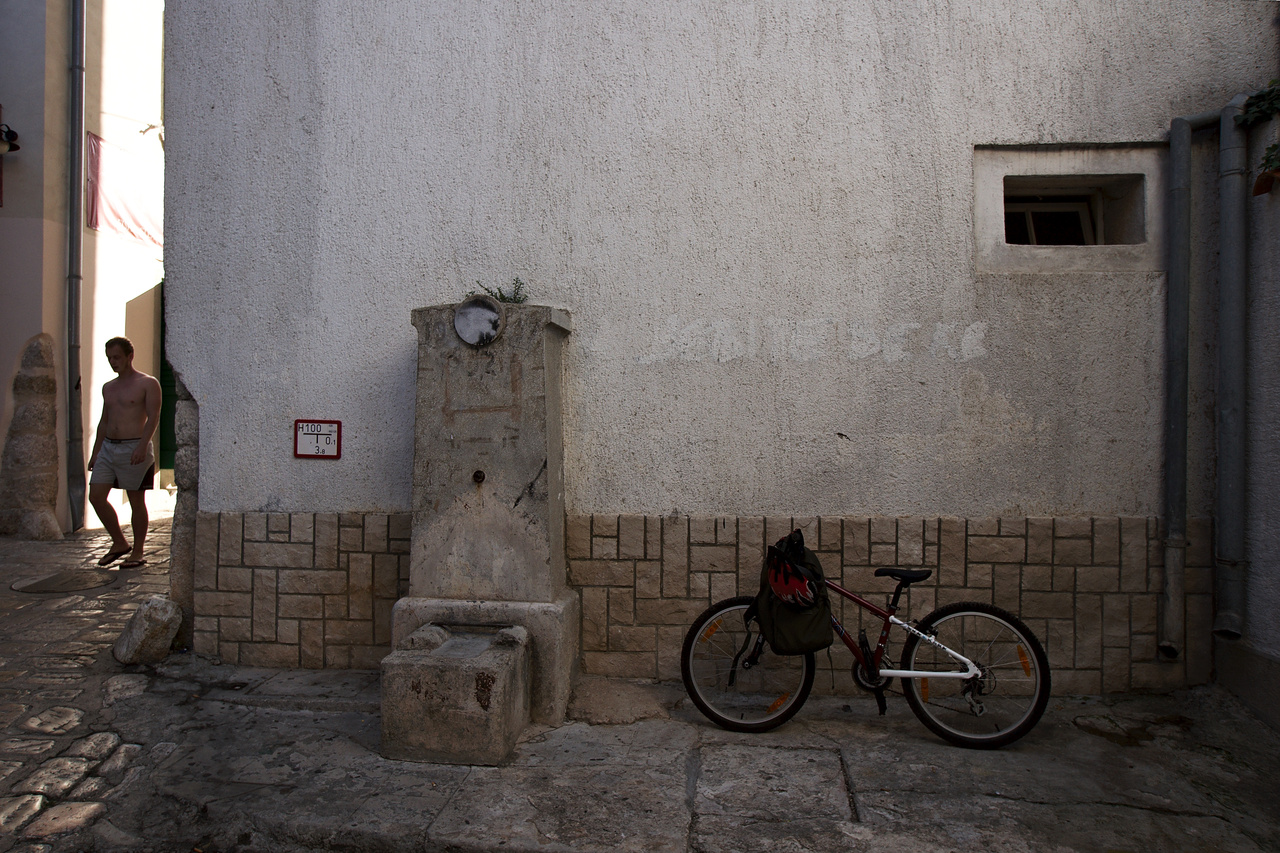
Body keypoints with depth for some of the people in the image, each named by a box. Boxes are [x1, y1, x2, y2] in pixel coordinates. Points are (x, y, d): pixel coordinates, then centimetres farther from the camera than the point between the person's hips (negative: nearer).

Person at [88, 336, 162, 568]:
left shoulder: (148, 384, -3)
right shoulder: (108, 387, 18)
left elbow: (153, 417, -13)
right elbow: (104, 421, 23)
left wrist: (142, 445, -25)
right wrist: (95, 452, 18)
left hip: (134, 448, -7)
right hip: (108, 447, 7)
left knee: (136, 501, 0)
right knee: (96, 497, 1)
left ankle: (137, 552, 9)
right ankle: (119, 543, 16)